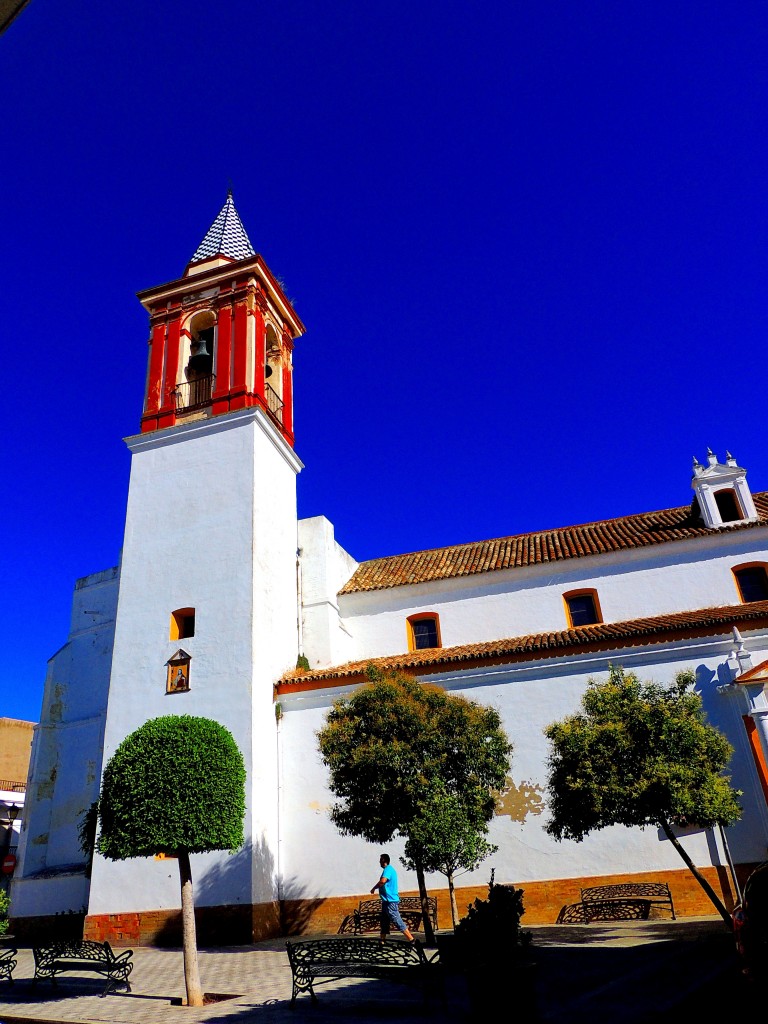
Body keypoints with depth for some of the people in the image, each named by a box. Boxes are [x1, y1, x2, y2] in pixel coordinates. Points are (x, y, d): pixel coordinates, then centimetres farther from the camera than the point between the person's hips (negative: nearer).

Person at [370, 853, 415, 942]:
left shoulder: (388, 869, -16)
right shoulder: (390, 869, 17)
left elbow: (383, 881, -32)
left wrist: (374, 888, -19)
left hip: (390, 901, -10)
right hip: (387, 901, 10)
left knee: (397, 921, -9)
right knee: (384, 921, 14)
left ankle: (411, 940, -8)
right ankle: (382, 940, 20)